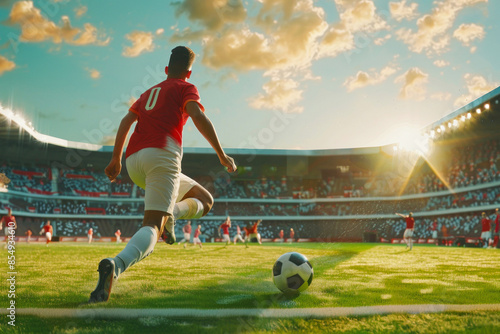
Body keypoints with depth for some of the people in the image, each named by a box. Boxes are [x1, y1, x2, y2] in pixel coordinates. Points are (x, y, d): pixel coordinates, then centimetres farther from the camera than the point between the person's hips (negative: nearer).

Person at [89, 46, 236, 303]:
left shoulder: (148, 92, 31)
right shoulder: (186, 88, 13)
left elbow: (126, 122, 23)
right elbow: (198, 117, -6)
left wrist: (116, 159, 25)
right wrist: (221, 154, -8)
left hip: (133, 162, 6)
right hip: (161, 156, -6)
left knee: (203, 199, 22)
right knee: (169, 219, -16)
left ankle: (168, 214, 0)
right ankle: (116, 266, -37)